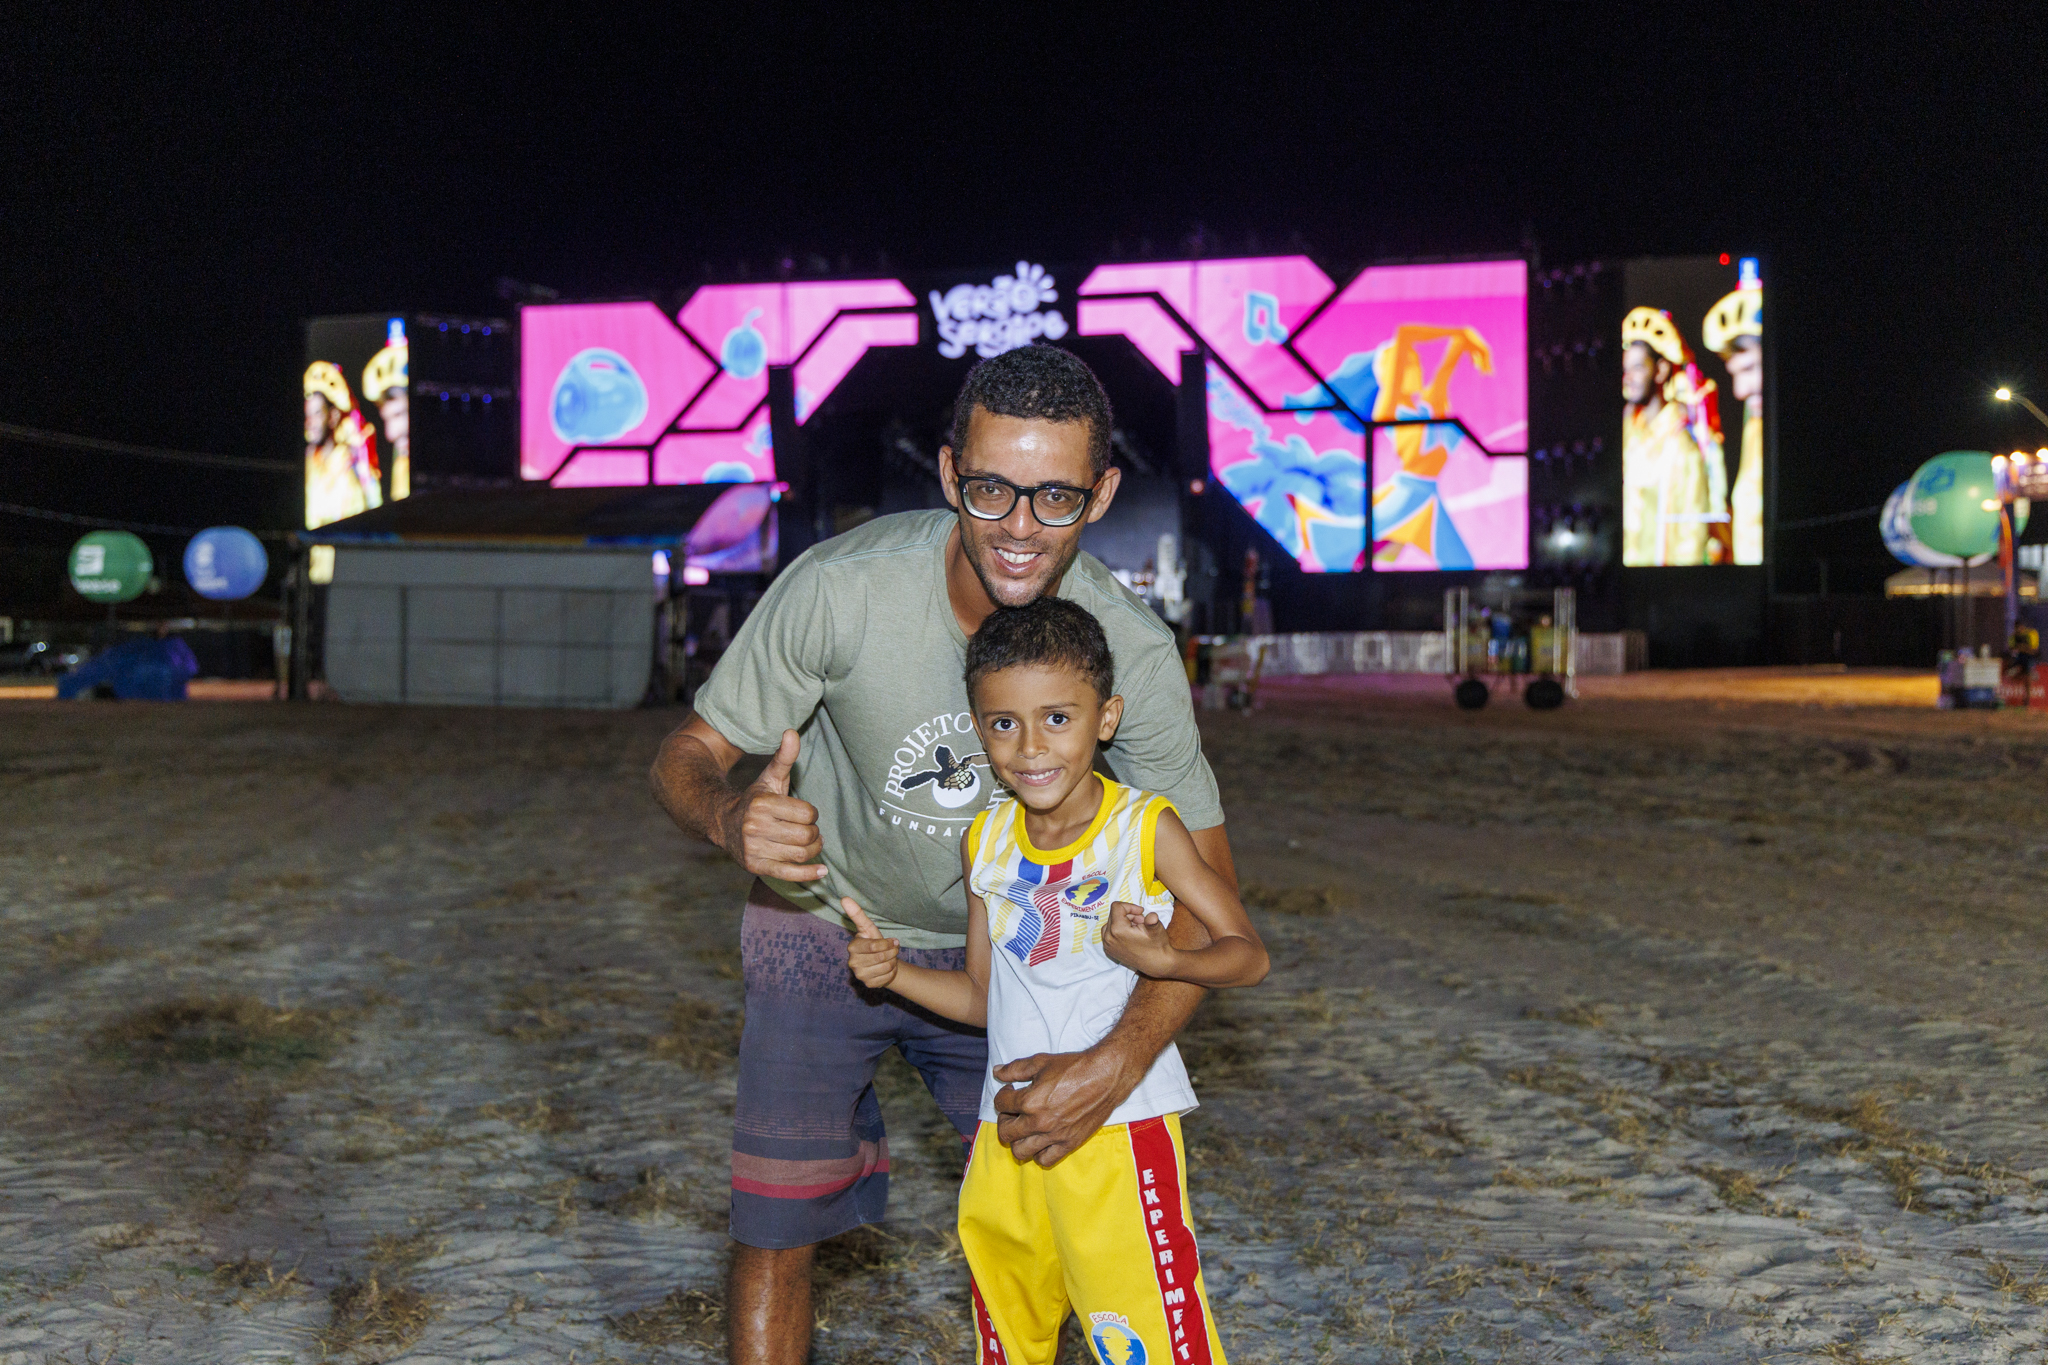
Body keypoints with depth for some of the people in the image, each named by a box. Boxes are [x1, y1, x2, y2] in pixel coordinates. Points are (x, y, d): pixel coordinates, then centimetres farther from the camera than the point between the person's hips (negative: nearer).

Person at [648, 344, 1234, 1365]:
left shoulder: (1132, 649, -24)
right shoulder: (840, 589, -30)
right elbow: (686, 755, -18)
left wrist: (1117, 1064, -32)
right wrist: (733, 819, -43)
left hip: (998, 950, 2)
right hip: (826, 928, -1)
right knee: (775, 1230, -3)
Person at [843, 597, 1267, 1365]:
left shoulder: (1146, 828, -10)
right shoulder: (985, 842, 4)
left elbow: (1247, 954, -7)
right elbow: (985, 998, 12)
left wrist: (1160, 959, -24)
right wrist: (894, 972, -3)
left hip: (1122, 1129, -5)